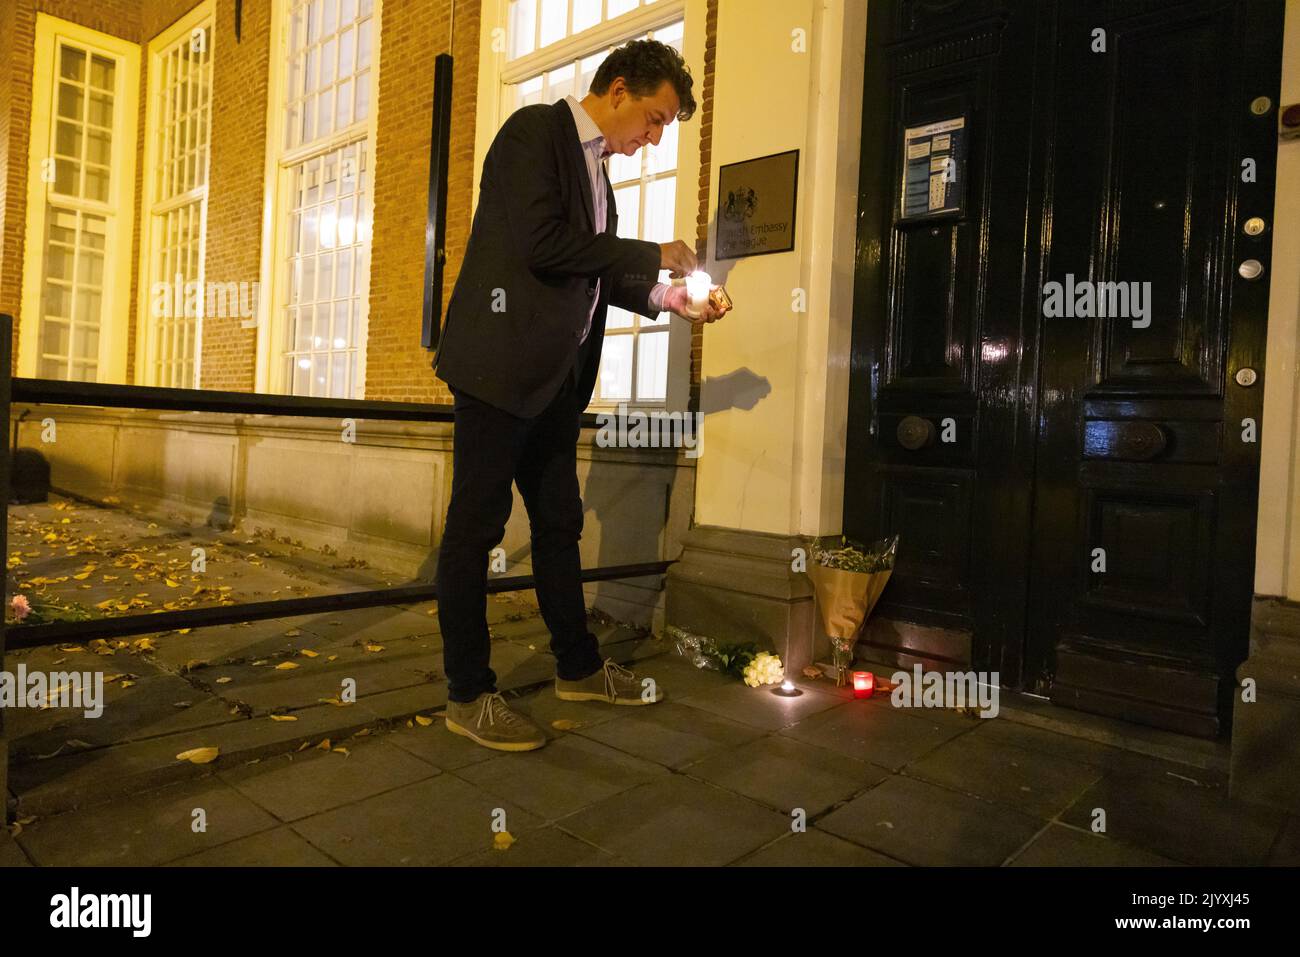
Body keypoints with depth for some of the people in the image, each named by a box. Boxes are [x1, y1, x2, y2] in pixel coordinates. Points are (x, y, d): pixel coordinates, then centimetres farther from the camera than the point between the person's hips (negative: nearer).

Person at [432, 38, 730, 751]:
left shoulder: (593, 164, 21)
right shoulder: (535, 131, -6)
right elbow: (541, 243, -20)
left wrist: (665, 297, 10)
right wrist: (653, 255, -12)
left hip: (555, 375, 9)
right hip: (502, 365, -9)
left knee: (559, 522, 14)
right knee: (476, 525, -2)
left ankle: (578, 667, 27)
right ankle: (468, 694, 9)